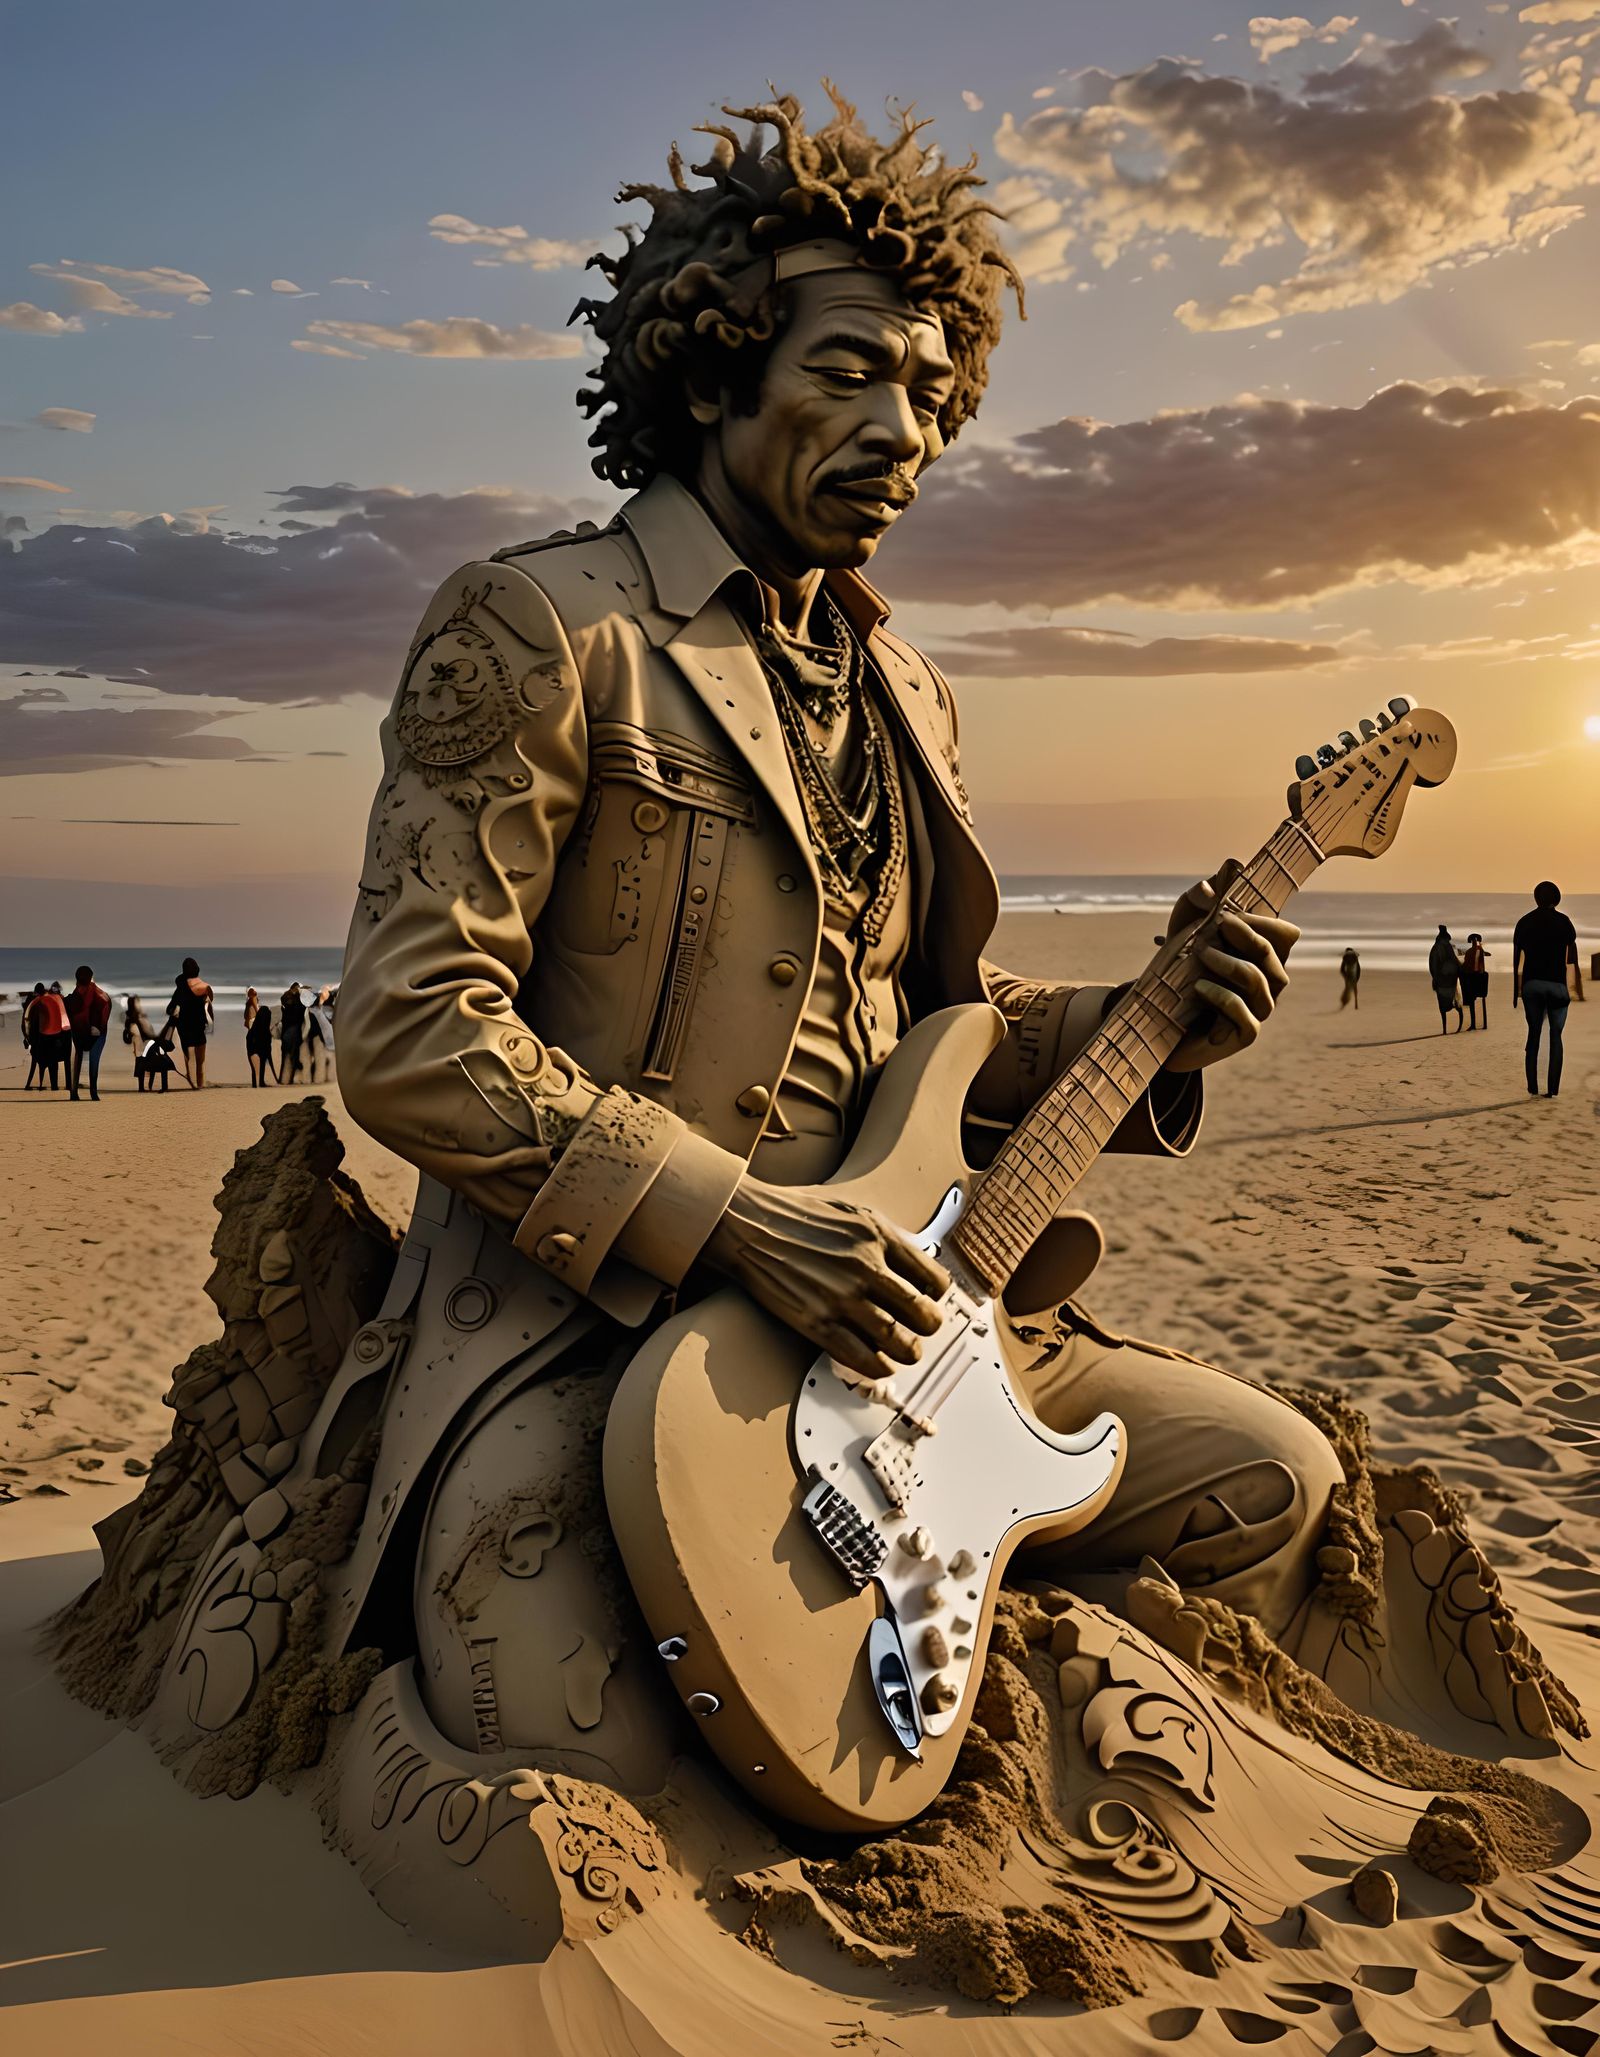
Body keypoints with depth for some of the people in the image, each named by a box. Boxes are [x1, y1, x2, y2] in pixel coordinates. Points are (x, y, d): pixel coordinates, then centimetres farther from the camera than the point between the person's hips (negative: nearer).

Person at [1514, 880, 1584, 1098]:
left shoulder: (1524, 922, 5)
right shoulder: (1562, 921, -1)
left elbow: (1516, 960, 5)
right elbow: (1572, 958, -3)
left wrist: (1516, 991, 10)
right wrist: (1577, 985, 4)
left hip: (1531, 984, 2)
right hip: (1556, 984, -2)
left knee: (1533, 1034, 10)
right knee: (1556, 1037, 4)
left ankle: (1532, 1087, 5)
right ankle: (1552, 1089, -4)